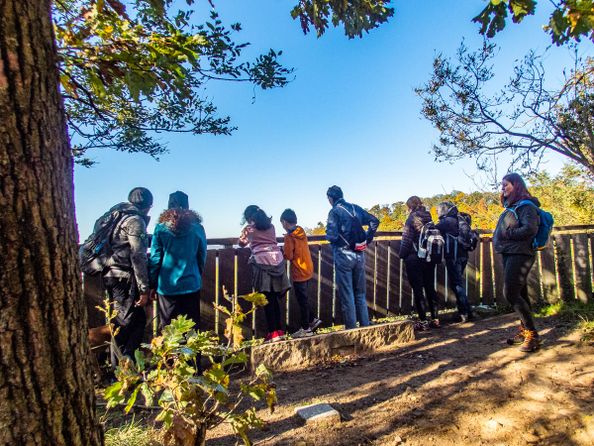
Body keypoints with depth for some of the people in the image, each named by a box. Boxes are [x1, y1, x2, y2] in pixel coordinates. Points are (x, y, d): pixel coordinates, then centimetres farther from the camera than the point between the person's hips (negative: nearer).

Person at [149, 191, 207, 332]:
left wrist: (152, 284, 6)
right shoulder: (197, 228, -1)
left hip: (167, 286, 0)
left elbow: (155, 258, -2)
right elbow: (202, 257, 5)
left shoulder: (161, 228, -3)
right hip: (191, 284, 1)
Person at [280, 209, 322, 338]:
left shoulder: (289, 236, -17)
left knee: (302, 301, 3)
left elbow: (288, 256, -16)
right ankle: (312, 320, 24)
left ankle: (306, 329, 13)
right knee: (303, 299, 21)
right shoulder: (301, 232, 6)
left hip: (299, 273, -8)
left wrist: (282, 251, 1)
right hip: (307, 270, 8)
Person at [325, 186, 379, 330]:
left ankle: (351, 327, 9)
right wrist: (367, 239, 13)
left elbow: (332, 235, -19)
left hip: (343, 255, -6)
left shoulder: (334, 212, -10)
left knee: (346, 294, 4)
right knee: (360, 293, 15)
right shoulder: (356, 208, 8)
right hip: (359, 254, 6)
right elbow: (374, 221, 9)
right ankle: (365, 325, 21)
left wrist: (329, 235, 3)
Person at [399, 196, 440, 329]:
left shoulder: (412, 218, -10)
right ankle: (435, 319, 19)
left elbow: (406, 240, -13)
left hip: (414, 258, -6)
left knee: (417, 289, 0)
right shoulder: (428, 217, 7)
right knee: (430, 287, 14)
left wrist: (402, 255, -4)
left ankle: (423, 321, 3)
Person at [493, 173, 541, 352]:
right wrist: (497, 236, 0)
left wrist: (507, 234, -14)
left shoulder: (526, 206, -8)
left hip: (519, 254, -9)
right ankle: (524, 331, 20)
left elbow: (530, 229, -22)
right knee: (520, 294, 12)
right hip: (509, 254, 9)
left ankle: (532, 335, -5)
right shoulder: (511, 207, 18)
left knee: (511, 293, -13)